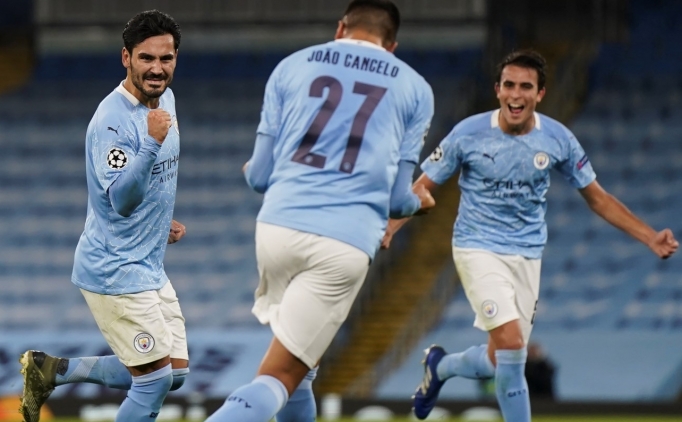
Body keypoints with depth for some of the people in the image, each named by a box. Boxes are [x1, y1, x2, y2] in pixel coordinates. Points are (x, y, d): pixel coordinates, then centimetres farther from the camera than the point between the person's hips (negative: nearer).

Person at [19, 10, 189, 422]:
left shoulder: (165, 99, 6)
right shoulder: (112, 120, -22)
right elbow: (120, 199, -31)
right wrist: (152, 143, -42)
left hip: (149, 266, 9)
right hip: (115, 269, -9)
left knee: (175, 372, 12)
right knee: (156, 379, -11)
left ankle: (52, 370, 21)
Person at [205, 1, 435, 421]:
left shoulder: (292, 66, 13)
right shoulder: (414, 89, 12)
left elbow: (260, 176, 14)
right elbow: (398, 198, 11)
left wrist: (250, 170, 38)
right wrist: (418, 201, 35)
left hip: (278, 226, 2)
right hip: (347, 242, -2)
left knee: (298, 366, 24)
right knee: (279, 379, -3)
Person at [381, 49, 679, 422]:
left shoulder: (558, 139, -4)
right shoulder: (468, 133, -11)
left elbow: (596, 197, 7)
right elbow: (424, 187, -3)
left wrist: (650, 238, 0)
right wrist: (388, 227, -19)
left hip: (527, 255, 4)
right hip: (478, 249, -4)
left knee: (499, 362, 5)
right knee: (511, 344, -22)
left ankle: (440, 366, 37)